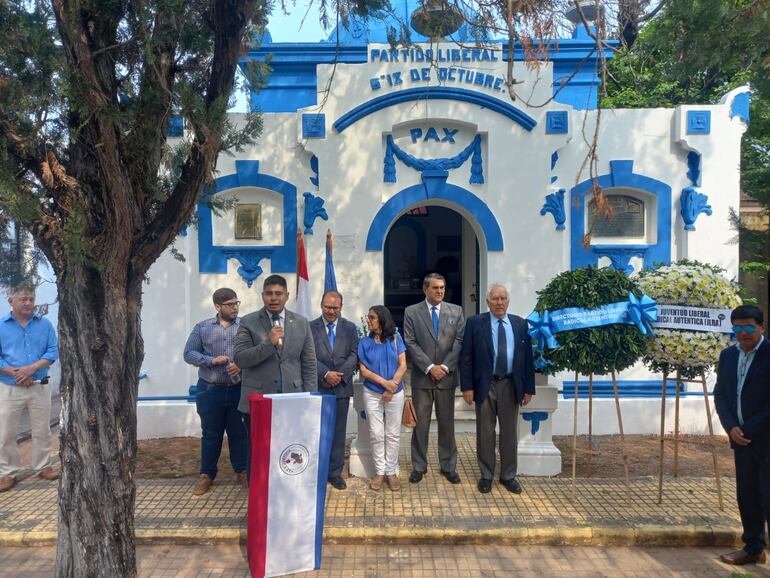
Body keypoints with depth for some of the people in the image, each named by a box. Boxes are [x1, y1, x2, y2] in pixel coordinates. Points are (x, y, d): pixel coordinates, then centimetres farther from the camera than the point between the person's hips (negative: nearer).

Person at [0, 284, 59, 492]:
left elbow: (53, 351, -3)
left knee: (41, 430, 11)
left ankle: (43, 466, 24)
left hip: (39, 387, 1)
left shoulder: (45, 324, 2)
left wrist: (32, 368, -16)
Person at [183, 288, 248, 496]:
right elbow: (189, 354, 0)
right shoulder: (202, 327, 3)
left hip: (239, 388, 0)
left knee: (239, 432, 9)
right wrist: (211, 360, -14)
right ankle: (207, 474, 23)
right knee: (210, 433, 10)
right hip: (210, 389, 0)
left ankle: (242, 470, 24)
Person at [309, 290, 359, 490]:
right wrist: (326, 374, -16)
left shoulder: (350, 328, 8)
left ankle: (335, 472, 18)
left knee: (338, 431, 8)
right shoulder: (310, 327, 2)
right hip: (317, 387, -2)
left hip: (341, 387, 2)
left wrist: (339, 375, -12)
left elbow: (354, 355, 1)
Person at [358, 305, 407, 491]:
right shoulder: (365, 342, 0)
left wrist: (392, 387, -15)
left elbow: (402, 366, -4)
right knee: (376, 434, 3)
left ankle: (392, 471, 16)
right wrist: (385, 383, -17)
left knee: (393, 434, 6)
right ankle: (379, 471, 15)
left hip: (395, 393, 0)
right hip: (372, 394, 0)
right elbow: (364, 370, -5)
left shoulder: (395, 339, -1)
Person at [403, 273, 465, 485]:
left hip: (447, 377, 1)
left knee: (447, 423, 9)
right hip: (422, 377, -1)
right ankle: (419, 466, 19)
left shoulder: (456, 311, 5)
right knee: (420, 423, 6)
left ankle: (449, 466, 21)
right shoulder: (411, 312, 0)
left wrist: (445, 366, -10)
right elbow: (411, 343, -5)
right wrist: (430, 367, -12)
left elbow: (459, 341, 0)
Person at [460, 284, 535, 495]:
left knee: (510, 433, 11)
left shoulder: (520, 324, 4)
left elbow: (527, 358, 6)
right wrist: (467, 387, -10)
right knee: (485, 433, 9)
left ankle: (508, 475, 26)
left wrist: (528, 388, 3)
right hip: (484, 385, -2)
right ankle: (486, 475, 23)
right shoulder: (475, 323, -4)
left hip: (510, 385, 2)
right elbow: (466, 357, -4)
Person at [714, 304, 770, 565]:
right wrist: (731, 427, -6)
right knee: (747, 497, 13)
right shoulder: (727, 355, 7)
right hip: (742, 438, 6)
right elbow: (720, 394, 8)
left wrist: (749, 430, -13)